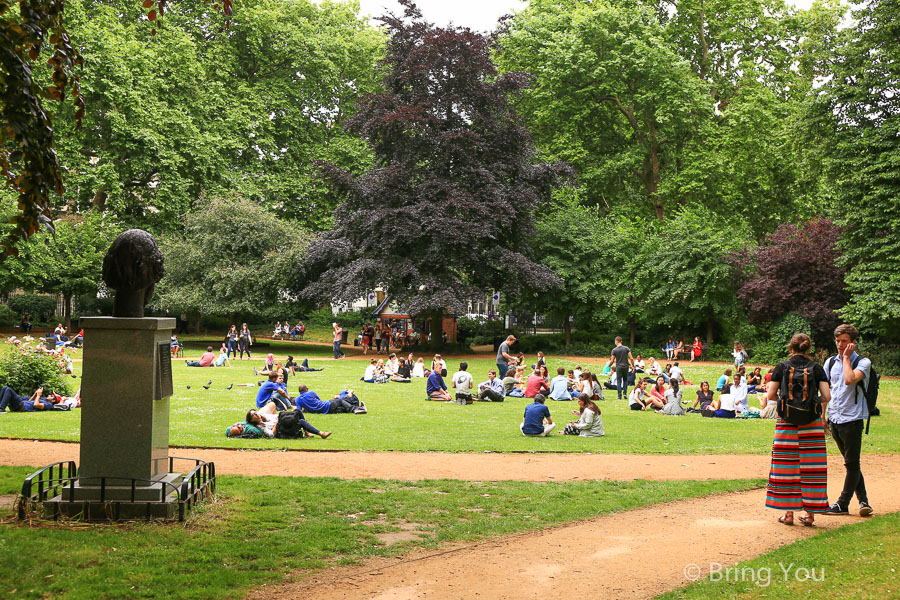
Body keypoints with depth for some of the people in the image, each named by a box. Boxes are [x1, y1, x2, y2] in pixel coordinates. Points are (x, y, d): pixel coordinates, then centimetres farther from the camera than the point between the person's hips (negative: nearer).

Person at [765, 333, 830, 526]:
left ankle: (789, 513, 5)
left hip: (787, 422, -1)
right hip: (812, 422, 1)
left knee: (787, 466, 4)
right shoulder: (816, 368, 3)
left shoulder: (782, 367, 1)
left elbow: (770, 395, -3)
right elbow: (826, 396, -4)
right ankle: (810, 513, 6)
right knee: (810, 466, 5)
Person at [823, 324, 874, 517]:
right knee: (851, 463, 10)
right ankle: (863, 500, 17)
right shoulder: (831, 362, 11)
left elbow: (850, 379, -26)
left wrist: (846, 357, -15)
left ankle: (842, 504, 2)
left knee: (852, 463, -2)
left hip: (852, 418, -6)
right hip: (834, 419, 6)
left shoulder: (863, 362, -6)